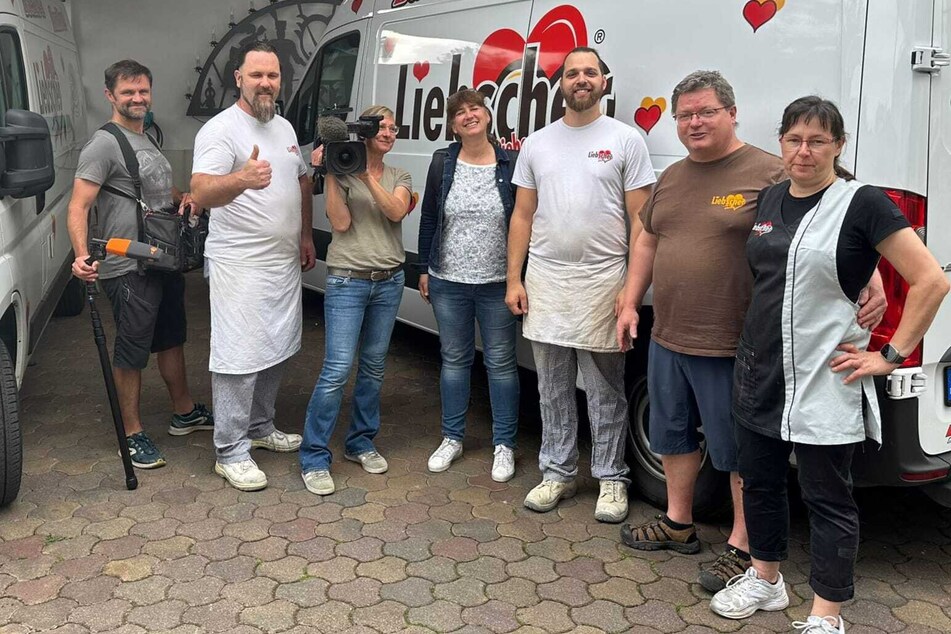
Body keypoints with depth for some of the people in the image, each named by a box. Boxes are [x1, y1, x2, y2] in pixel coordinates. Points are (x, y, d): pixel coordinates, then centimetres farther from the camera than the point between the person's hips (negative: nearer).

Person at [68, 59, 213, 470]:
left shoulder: (147, 139, 14)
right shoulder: (104, 144, -13)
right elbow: (78, 206, -19)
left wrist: (184, 197, 4)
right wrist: (81, 255, -35)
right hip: (129, 270, -9)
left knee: (172, 339, 20)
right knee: (132, 353, 0)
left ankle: (185, 413, 37)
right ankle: (133, 435, 13)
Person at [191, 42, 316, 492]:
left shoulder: (285, 128, 12)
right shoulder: (220, 130, -14)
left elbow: (302, 182, 24)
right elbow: (202, 193, -28)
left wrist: (306, 236, 19)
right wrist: (242, 179, -48)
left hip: (284, 260, 8)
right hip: (240, 265, -8)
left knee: (276, 351, 17)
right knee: (240, 356, -6)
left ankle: (260, 426, 33)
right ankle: (231, 452, 6)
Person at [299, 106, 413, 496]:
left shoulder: (399, 177, 11)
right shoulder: (342, 171, 0)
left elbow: (397, 211, -9)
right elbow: (341, 222, -12)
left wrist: (369, 176, -18)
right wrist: (328, 174, -14)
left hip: (389, 282, 5)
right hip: (347, 281, -4)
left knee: (373, 366, 10)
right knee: (337, 369, -10)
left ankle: (361, 443, 26)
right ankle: (314, 458, 0)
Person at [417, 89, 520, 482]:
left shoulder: (511, 164, -4)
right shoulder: (442, 163, 3)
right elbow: (428, 219, 8)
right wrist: (424, 269, 8)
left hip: (497, 285, -2)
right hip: (448, 282, 2)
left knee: (501, 362, 5)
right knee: (454, 358, 13)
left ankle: (504, 445, 18)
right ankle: (452, 438, 26)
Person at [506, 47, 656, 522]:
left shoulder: (626, 140, 0)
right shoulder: (536, 143, 10)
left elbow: (640, 221, -3)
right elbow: (522, 216, 11)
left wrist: (634, 287, -10)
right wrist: (514, 279, 4)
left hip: (601, 282, -3)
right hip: (544, 280, 4)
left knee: (605, 392, 6)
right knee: (553, 389, 12)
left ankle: (611, 479, 19)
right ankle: (557, 473, 24)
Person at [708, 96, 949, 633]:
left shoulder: (863, 204, -12)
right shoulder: (771, 199, 8)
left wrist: (891, 356, -12)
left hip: (825, 382, -6)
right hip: (760, 373, 7)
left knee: (828, 499, 5)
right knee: (760, 481, 17)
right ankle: (765, 581, 37)